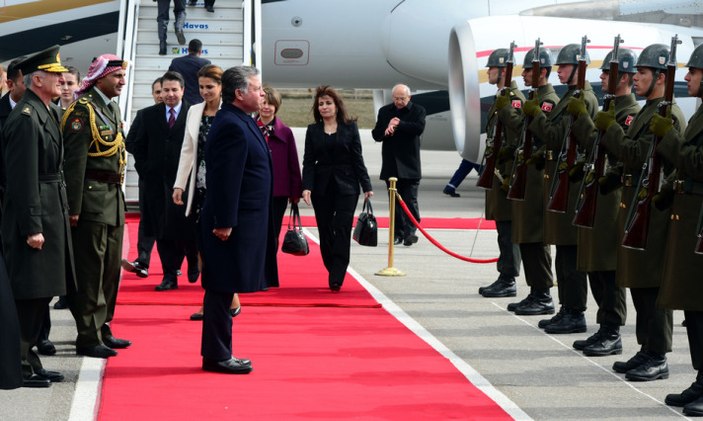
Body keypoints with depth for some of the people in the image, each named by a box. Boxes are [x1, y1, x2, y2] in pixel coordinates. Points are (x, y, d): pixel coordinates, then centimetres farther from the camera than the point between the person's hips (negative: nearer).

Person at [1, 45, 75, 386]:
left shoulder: (48, 113, 14)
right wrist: (32, 227, -21)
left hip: (51, 212, 10)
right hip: (33, 216, -10)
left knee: (40, 293, 14)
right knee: (29, 292, -4)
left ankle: (28, 358, 23)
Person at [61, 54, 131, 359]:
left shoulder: (112, 108, 14)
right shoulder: (83, 110, -13)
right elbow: (75, 161, -17)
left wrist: (117, 196, 16)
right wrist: (74, 208, -20)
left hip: (114, 197, 9)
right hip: (92, 199, -9)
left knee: (110, 267, 14)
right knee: (90, 270, -4)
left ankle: (102, 328, 24)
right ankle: (88, 338, 2)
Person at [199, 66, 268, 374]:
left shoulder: (239, 122, 15)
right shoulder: (231, 126, -17)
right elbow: (225, 178, -22)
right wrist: (224, 222, -23)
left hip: (241, 222, 10)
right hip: (232, 224, -10)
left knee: (223, 291, 14)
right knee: (221, 290, -3)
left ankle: (218, 354, 20)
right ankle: (216, 356, 2)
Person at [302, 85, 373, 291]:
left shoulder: (350, 127, 3)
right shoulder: (313, 130, 7)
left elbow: (357, 158, 3)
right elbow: (308, 161, 3)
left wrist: (366, 186, -2)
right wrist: (306, 187, -10)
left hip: (346, 185, -2)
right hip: (321, 187, 2)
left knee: (342, 231, -9)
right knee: (325, 232, 5)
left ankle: (336, 279, -12)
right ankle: (334, 272, 16)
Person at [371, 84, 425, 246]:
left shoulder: (418, 110, 1)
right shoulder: (384, 111, 10)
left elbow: (419, 128, -17)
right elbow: (376, 135, 7)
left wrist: (398, 124, -15)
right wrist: (385, 132, -14)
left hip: (410, 165, -3)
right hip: (390, 164, 4)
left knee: (410, 200, -6)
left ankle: (410, 232, -5)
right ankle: (398, 233, 12)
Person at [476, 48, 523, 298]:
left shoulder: (514, 98, -13)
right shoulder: (501, 98, 18)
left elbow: (517, 139, -19)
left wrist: (509, 175, -18)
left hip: (506, 171, -10)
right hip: (498, 171, 10)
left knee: (508, 228, -7)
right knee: (503, 228, 13)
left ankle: (508, 282, -4)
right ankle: (504, 278, 18)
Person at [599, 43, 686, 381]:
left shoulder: (667, 115, -15)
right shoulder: (649, 111, 17)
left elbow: (638, 156, -23)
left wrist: (610, 128, -14)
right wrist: (610, 131, 7)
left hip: (653, 210, -10)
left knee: (652, 286, -6)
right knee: (639, 284, 14)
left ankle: (658, 359, -1)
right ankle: (647, 350, 22)